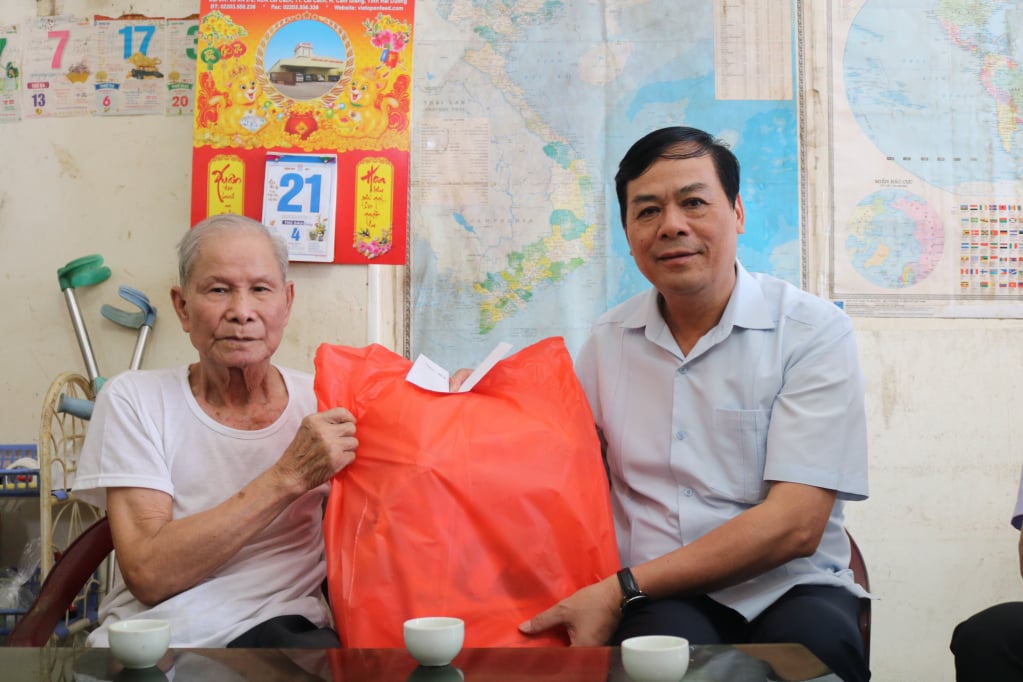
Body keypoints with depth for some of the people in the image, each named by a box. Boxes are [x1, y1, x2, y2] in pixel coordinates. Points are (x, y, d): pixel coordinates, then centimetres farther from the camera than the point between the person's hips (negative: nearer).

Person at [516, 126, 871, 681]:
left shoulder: (813, 330, -3)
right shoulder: (608, 340, 10)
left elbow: (795, 523, -12)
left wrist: (621, 590, -17)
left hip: (786, 587, -1)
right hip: (657, 599, 1)